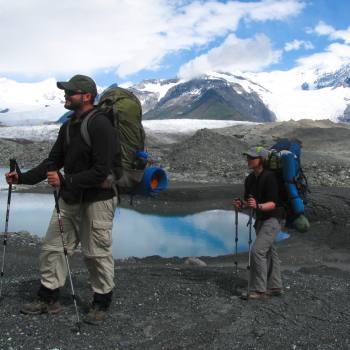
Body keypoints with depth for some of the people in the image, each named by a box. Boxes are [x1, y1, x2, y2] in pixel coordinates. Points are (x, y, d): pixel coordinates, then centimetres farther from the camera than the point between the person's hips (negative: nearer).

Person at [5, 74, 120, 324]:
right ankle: (48, 299, 26)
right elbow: (53, 161, 14)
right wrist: (23, 177, 4)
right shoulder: (68, 127, 10)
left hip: (97, 199, -8)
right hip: (70, 198, 8)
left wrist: (65, 181, -25)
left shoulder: (100, 125, -17)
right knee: (53, 247, 11)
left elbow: (101, 171, -23)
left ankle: (101, 303, 22)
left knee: (97, 253, 3)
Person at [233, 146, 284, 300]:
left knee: (257, 250, -17)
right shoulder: (249, 179, 4)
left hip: (273, 218, -8)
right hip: (260, 219, 9)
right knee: (269, 252, 15)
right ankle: (275, 287, 27)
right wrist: (241, 204, -11)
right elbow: (248, 201, 11)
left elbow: (273, 203, -23)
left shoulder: (269, 177, -19)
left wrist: (257, 206, -39)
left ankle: (258, 290, -10)